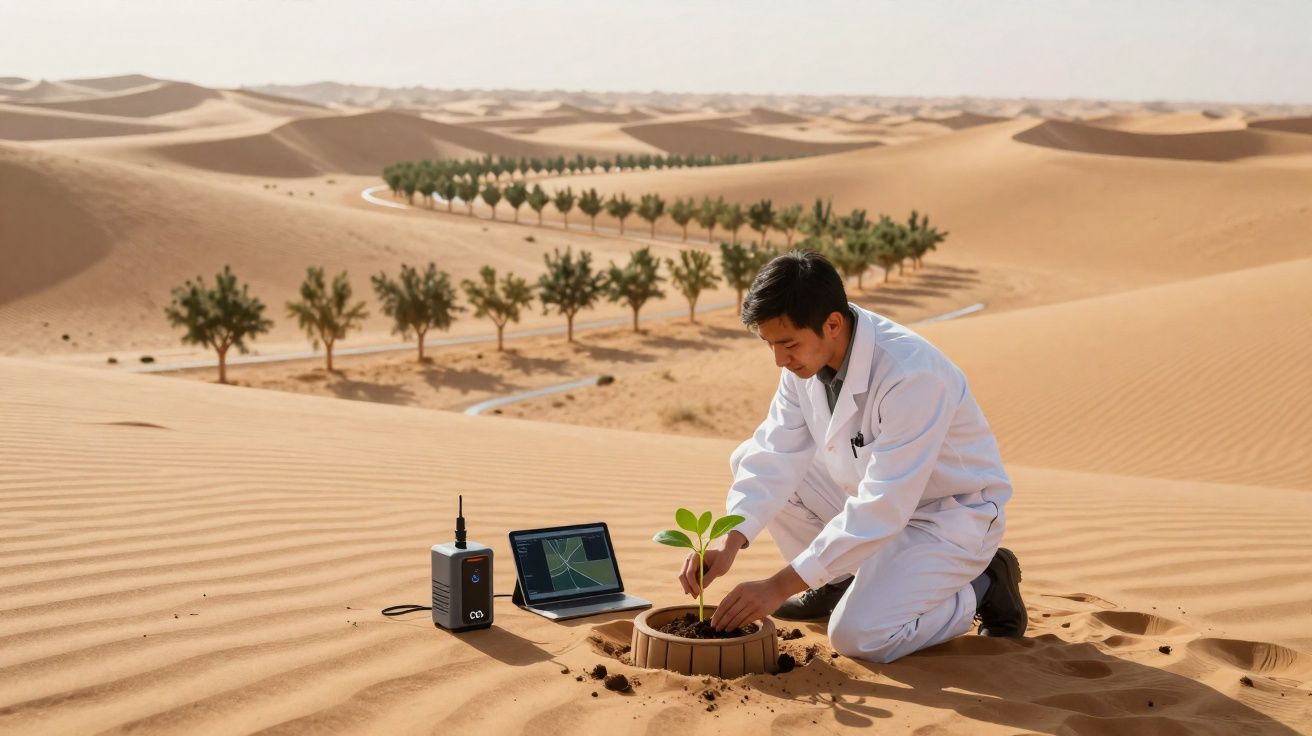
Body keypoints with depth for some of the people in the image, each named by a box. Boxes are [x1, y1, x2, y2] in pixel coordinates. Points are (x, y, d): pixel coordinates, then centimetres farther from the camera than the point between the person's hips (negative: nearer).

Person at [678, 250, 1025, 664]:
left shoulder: (911, 374, -35)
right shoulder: (807, 354, -11)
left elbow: (882, 508, -35)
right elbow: (776, 455, -10)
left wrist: (779, 587, -35)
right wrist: (729, 544, -26)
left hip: (952, 514, -7)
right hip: (877, 493, 8)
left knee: (857, 636, -24)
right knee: (749, 460, -4)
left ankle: (982, 588, 2)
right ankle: (838, 581, 11)